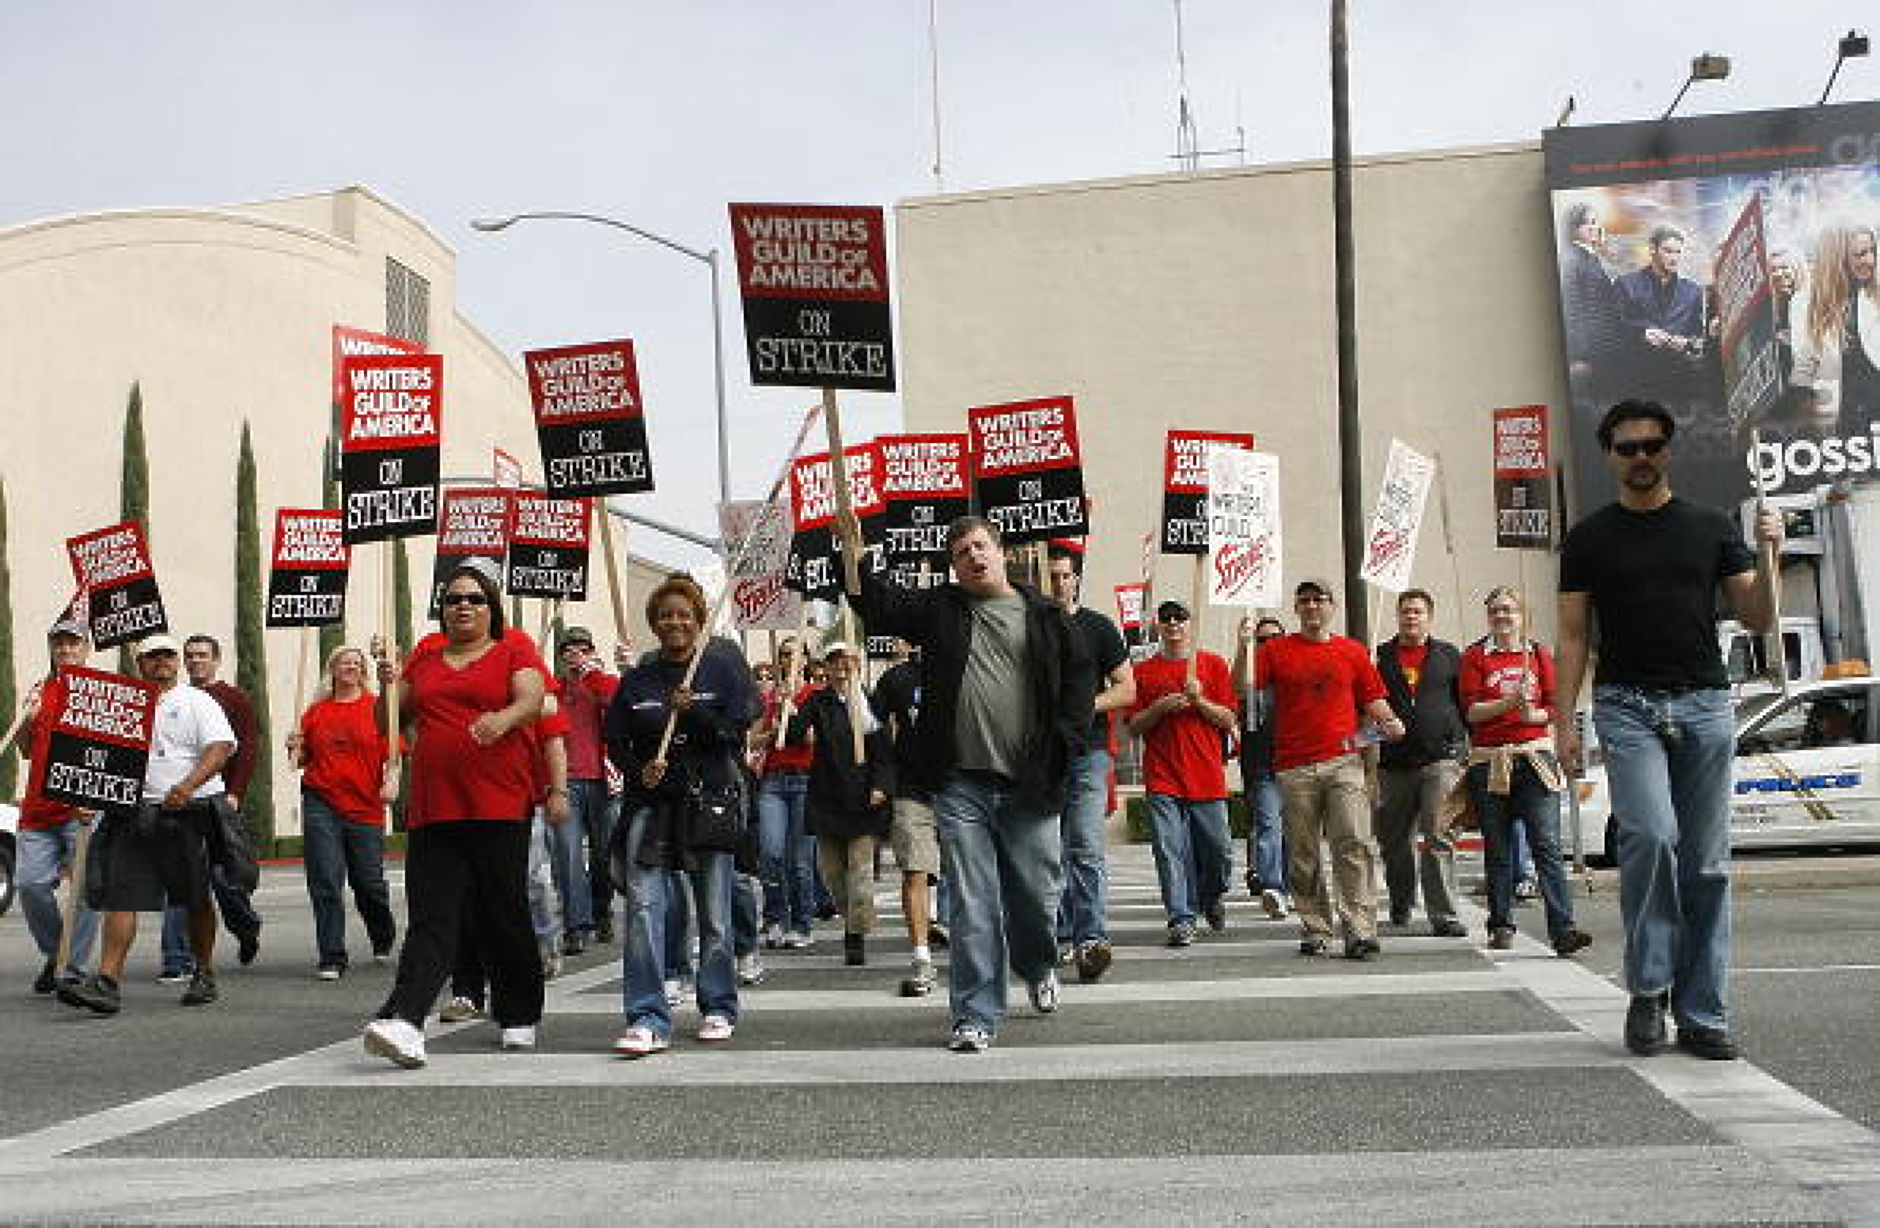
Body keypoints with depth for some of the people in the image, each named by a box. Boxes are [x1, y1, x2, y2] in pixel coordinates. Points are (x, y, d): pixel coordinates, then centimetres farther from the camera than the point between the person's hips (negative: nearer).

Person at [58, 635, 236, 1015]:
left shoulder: (197, 702, 4)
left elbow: (221, 747, -9)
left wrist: (188, 785, -23)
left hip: (188, 812, -3)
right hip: (134, 813, 3)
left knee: (196, 899, 7)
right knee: (120, 897, -8)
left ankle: (205, 975, 20)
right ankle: (107, 982, -12)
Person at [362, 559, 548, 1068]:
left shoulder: (515, 647, 6)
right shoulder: (425, 654, 18)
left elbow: (533, 699, -12)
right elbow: (396, 720, 22)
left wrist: (504, 718, -32)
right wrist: (388, 689, 2)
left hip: (500, 808, -3)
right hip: (432, 811, 3)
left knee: (505, 916, 5)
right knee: (431, 918, -6)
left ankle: (519, 1016, 21)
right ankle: (404, 1020, -17)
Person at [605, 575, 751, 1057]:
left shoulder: (725, 671, 5)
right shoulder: (636, 680, 11)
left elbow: (737, 733, -2)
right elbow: (615, 740, 10)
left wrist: (693, 712, -16)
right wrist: (638, 771, -8)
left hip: (710, 800, -1)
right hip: (650, 802, 1)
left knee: (714, 914, 6)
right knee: (642, 906, -11)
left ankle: (718, 1008, 22)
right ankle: (648, 1018, -10)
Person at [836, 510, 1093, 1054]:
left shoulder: (1046, 617, 6)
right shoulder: (940, 609, 10)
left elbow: (1079, 683, 7)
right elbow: (881, 610, 3)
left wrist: (1061, 747, -2)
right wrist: (854, 561, -11)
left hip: (1029, 786, 0)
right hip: (961, 784, 0)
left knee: (1037, 895, 9)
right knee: (972, 906, 1)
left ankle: (1039, 967, 40)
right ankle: (976, 1015, 8)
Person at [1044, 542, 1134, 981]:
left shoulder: (1099, 628, 6)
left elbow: (1127, 690, 5)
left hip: (1086, 751, -2)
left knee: (1086, 849, -12)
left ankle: (1091, 940, -17)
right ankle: (1060, 934, 18)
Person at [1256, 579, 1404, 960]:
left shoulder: (1353, 651, 12)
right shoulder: (1276, 651, 9)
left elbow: (1372, 699, 15)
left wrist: (1388, 721, -3)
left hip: (1343, 761, 0)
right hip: (1295, 767, 0)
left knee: (1355, 843, -11)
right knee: (1303, 855, 5)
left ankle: (1359, 930, -11)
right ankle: (1314, 929, 15)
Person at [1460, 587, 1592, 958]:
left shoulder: (1539, 654, 11)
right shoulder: (1475, 656, 7)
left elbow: (1553, 708, 10)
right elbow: (1472, 711, -2)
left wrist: (1533, 714, -11)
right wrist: (1510, 701, -16)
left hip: (1535, 757, 0)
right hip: (1489, 760, 0)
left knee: (1547, 844, -9)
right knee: (1497, 849, 6)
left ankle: (1563, 931, -14)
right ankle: (1501, 927, 17)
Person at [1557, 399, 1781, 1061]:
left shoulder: (1710, 528, 12)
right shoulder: (1590, 538, 9)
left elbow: (1757, 619, 10)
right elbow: (1573, 635, 7)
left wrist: (1768, 554, -7)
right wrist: (1564, 720, -1)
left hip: (1705, 706, 2)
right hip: (1627, 707, -2)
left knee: (1706, 863, 1)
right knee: (1651, 836, -20)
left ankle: (1702, 1013, 8)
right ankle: (1648, 990, -5)